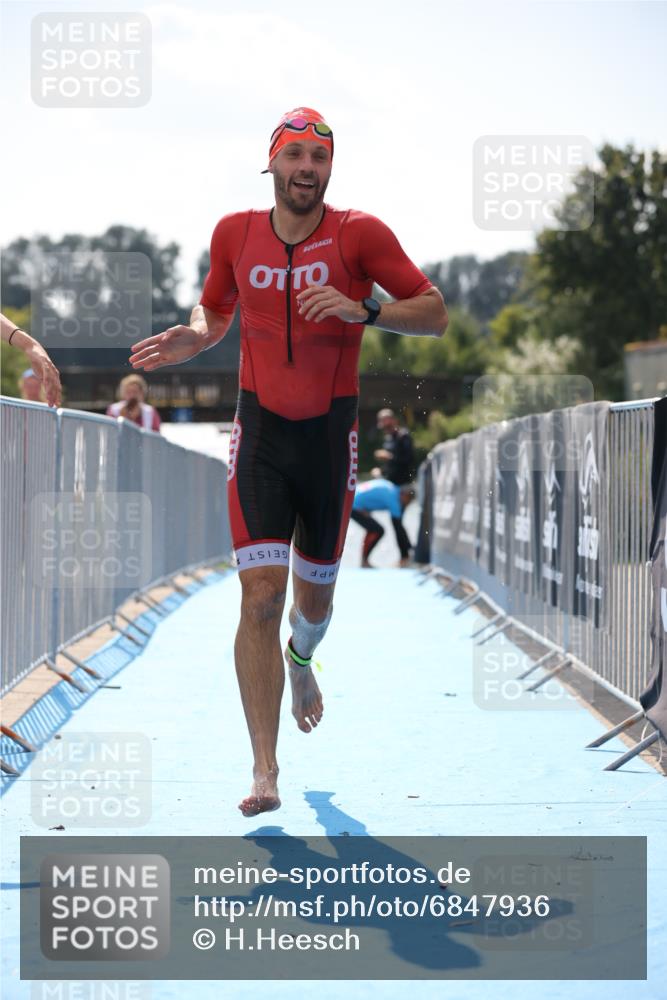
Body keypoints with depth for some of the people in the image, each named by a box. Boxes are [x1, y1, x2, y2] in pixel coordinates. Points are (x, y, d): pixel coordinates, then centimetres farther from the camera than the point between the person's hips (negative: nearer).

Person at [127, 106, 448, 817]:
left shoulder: (359, 234, -6)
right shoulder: (235, 234, 2)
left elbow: (434, 314, -6)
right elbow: (215, 308, 19)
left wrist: (362, 310, -22)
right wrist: (194, 337, -4)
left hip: (330, 434, 0)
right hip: (260, 433, 0)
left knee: (313, 598, 14)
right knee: (260, 595, -13)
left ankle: (300, 658, 54)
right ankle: (264, 771, -12)